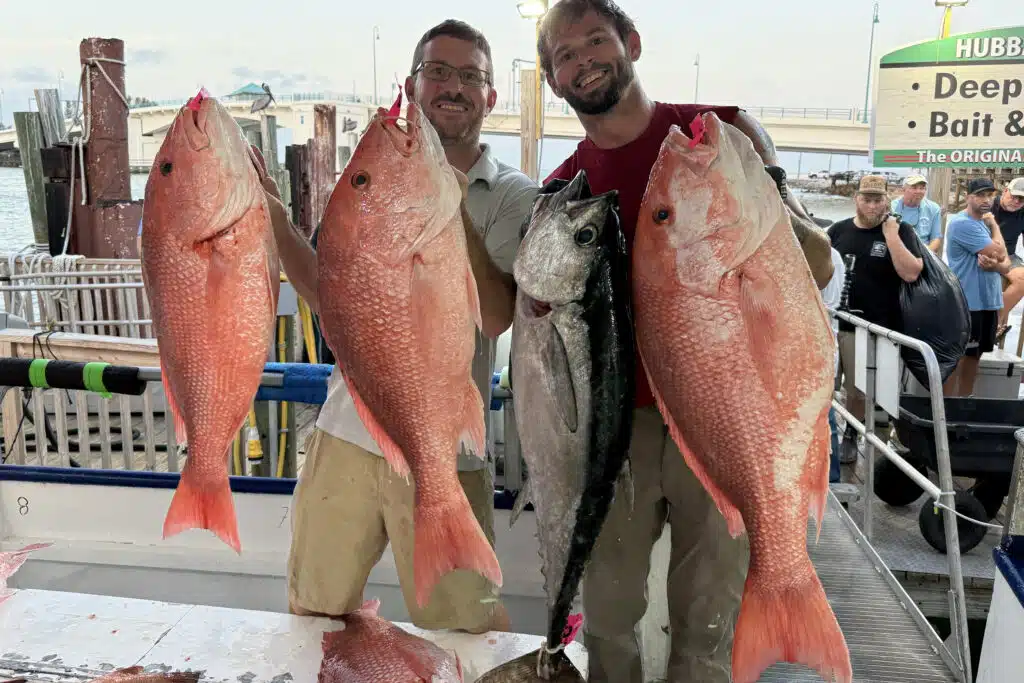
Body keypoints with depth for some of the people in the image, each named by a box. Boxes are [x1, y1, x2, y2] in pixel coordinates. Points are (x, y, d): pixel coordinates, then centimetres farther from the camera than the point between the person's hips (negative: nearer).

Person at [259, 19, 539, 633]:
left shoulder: (514, 197, -5)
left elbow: (496, 317, -18)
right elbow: (330, 296, 12)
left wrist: (453, 209, -20)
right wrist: (275, 219, 1)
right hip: (346, 432, 4)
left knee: (464, 630, 11)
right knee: (315, 613, 19)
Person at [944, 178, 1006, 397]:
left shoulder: (986, 223, 13)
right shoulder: (962, 223, -15)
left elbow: (1006, 261, 10)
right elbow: (1000, 252, -18)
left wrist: (995, 265, -13)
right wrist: (994, 226, -3)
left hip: (988, 301, 9)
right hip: (966, 303, -9)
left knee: (974, 355, 16)